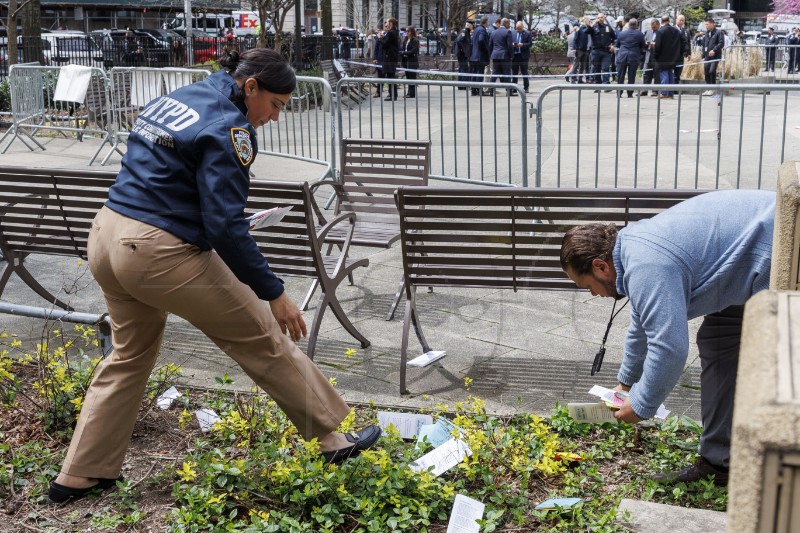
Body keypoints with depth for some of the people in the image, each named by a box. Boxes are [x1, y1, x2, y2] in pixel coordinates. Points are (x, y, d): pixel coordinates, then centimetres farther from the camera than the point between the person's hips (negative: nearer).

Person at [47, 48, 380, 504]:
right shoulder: (227, 127, -14)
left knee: (131, 354, 24)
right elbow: (226, 225, -20)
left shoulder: (174, 99, 13)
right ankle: (334, 437, 14)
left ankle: (81, 475, 30)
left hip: (106, 234, 9)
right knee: (263, 340, 4)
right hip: (161, 253, -9)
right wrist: (274, 293, -15)